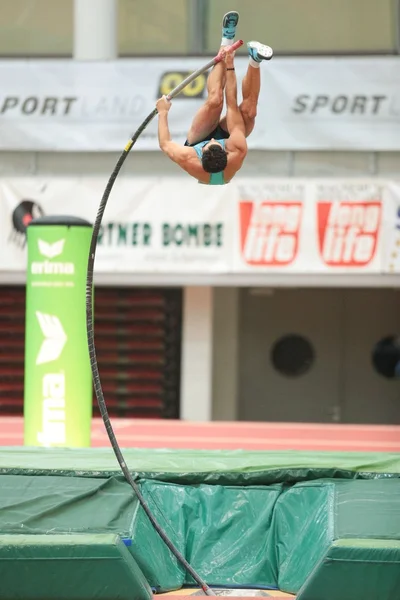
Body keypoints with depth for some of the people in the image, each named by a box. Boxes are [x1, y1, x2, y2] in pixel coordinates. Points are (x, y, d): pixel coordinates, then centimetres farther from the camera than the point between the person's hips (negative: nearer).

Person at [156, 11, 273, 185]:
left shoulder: (188, 160, -46)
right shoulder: (237, 153, -45)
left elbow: (165, 144, -23)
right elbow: (232, 105, -36)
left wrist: (163, 112, -10)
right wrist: (229, 67, -30)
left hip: (195, 143, 0)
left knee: (215, 100, -21)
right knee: (248, 109, -28)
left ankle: (227, 41, -8)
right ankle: (254, 61, -14)